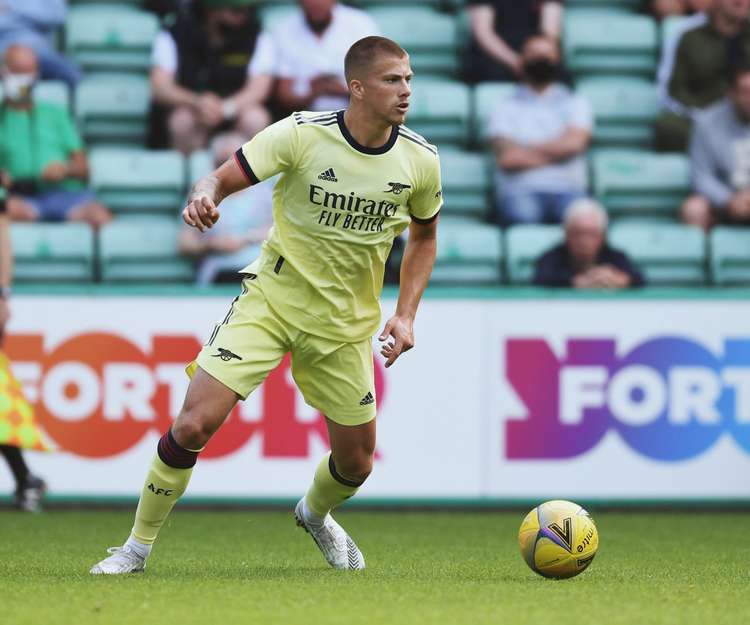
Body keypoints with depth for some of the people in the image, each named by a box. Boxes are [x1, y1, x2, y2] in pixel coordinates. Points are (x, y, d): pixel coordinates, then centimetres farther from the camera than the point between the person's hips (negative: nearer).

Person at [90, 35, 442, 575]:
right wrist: (205, 196, -37)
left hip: (345, 325, 3)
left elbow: (424, 236, 11)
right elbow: (222, 178, -12)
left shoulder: (420, 160, -6)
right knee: (195, 423, -17)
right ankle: (137, 547, 1)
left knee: (356, 463, 9)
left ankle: (315, 514, 46)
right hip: (270, 301, -3)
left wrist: (406, 315, 1)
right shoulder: (301, 134, -17)